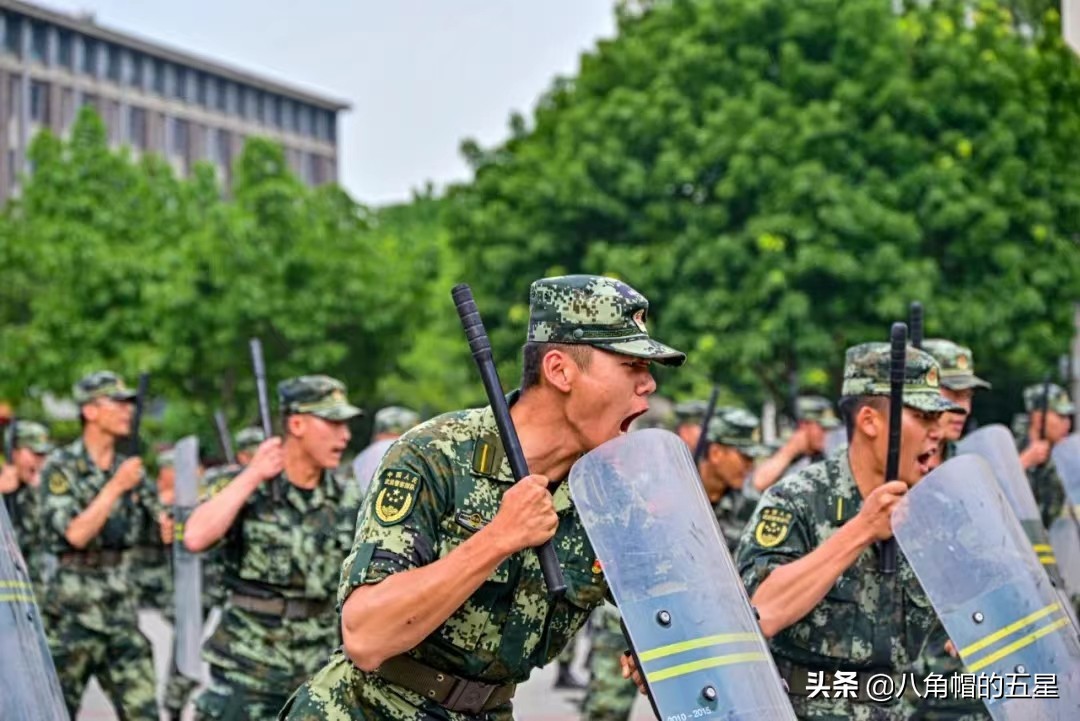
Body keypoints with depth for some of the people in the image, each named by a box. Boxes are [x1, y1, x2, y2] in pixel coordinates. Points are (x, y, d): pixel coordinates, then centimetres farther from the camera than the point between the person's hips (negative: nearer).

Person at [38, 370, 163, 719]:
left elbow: (162, 529, 11)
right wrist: (115, 487, -18)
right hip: (73, 602, -5)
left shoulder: (130, 467, 9)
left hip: (121, 601, 5)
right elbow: (75, 534, -17)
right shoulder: (61, 467, -7)